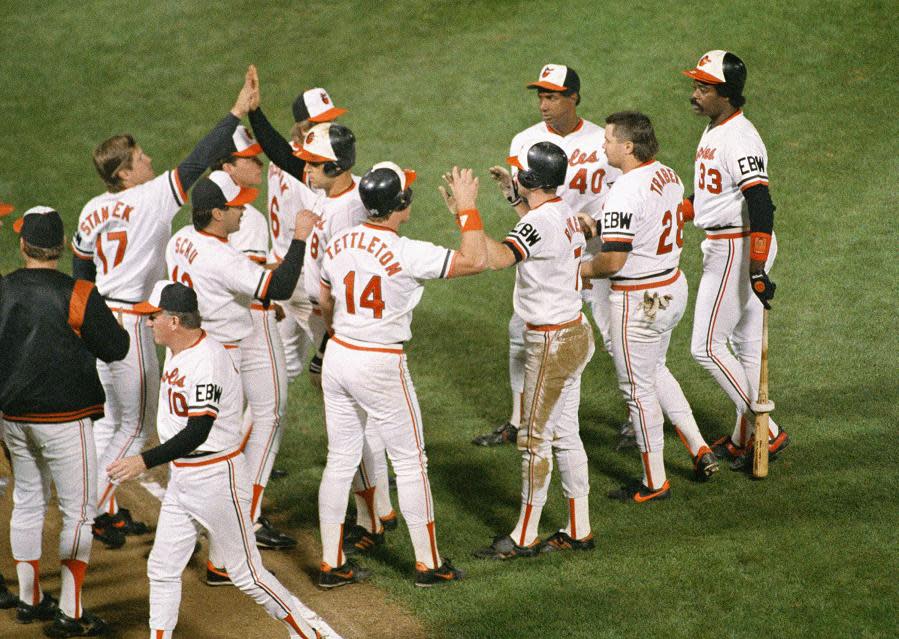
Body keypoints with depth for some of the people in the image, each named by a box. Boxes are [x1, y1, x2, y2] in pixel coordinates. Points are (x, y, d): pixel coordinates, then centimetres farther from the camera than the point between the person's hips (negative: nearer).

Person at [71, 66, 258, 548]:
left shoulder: (91, 211, 6)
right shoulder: (150, 199, -17)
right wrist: (237, 113, -18)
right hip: (129, 323, -8)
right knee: (135, 425, 3)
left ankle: (108, 512, 24)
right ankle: (96, 514, 5)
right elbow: (197, 161, -21)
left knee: (109, 422, 17)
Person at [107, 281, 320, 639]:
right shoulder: (177, 353, 6)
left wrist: (145, 461, -32)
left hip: (216, 478, -9)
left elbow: (197, 434, -29)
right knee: (161, 569, 9)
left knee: (246, 574, 1)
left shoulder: (207, 361, -24)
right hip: (180, 479, 9)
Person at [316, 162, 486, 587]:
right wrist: (467, 206, -12)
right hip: (380, 366, -6)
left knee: (340, 461, 13)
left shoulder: (338, 245, 0)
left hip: (336, 357, 6)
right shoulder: (406, 254, -22)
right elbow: (474, 261, -23)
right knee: (410, 463, 8)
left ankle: (332, 565, 17)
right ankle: (428, 564, 16)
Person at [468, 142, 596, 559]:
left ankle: (525, 537, 8)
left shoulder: (539, 221, -22)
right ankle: (579, 531, 20)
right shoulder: (564, 213, 9)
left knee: (534, 439, -1)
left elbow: (497, 258, -39)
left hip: (552, 343, -10)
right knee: (565, 434, 15)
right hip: (574, 333, 10)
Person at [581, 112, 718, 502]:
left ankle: (654, 483, 15)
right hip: (675, 287, 9)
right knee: (655, 371, 28)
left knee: (637, 388, 5)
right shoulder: (668, 175, 3)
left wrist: (579, 271, -8)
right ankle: (699, 450, 26)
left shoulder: (625, 192, -25)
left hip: (639, 301, -9)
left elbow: (613, 260, -28)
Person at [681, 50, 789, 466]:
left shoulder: (739, 139, -22)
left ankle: (765, 431, -1)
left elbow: (761, 207, -28)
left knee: (706, 347, -6)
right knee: (746, 344, 15)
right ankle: (745, 438, 25)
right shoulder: (714, 130, 10)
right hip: (723, 246, 10)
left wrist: (757, 273, -31)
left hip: (738, 250, -10)